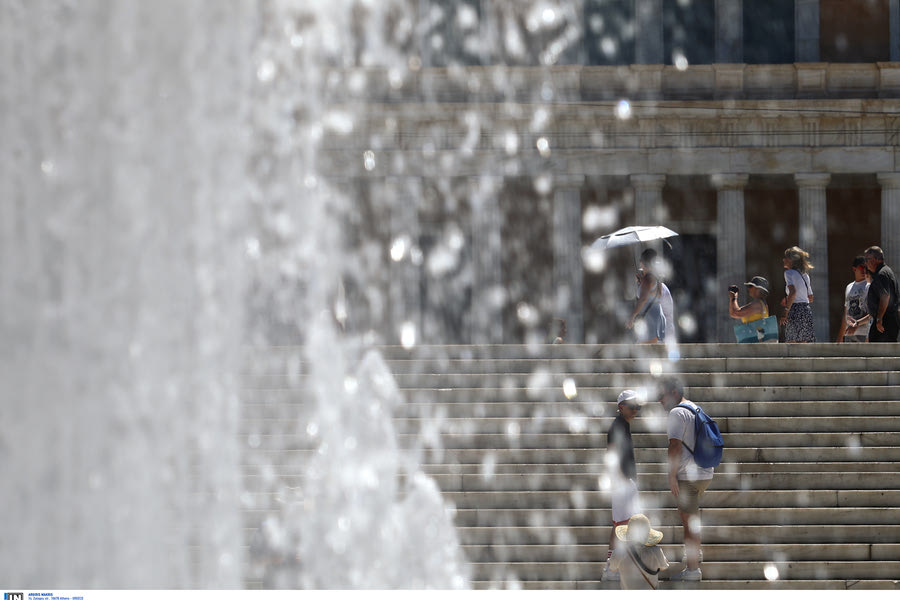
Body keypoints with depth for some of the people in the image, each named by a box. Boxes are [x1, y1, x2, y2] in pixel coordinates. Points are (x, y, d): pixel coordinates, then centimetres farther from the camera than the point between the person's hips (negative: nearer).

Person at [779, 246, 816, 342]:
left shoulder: (789, 272, -3)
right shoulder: (805, 275, 19)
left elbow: (793, 292, -19)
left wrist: (786, 311, -19)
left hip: (795, 310, -7)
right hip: (807, 309, 7)